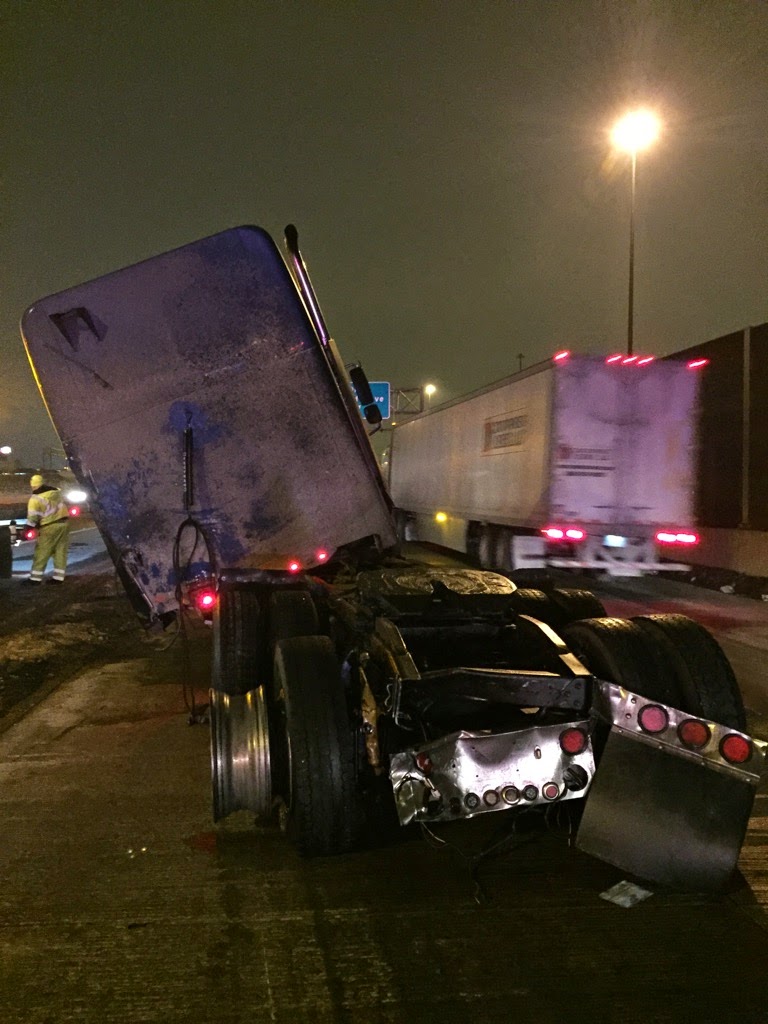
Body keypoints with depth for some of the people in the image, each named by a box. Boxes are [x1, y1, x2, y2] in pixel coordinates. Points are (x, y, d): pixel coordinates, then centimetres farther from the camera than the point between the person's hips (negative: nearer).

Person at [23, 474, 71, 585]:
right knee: (61, 551, 9)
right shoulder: (57, 491, 9)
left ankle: (35, 578, 3)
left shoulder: (36, 498, -9)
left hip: (49, 527, -6)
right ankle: (58, 577, 10)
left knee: (41, 553, 2)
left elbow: (33, 517, -12)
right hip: (64, 523, 6)